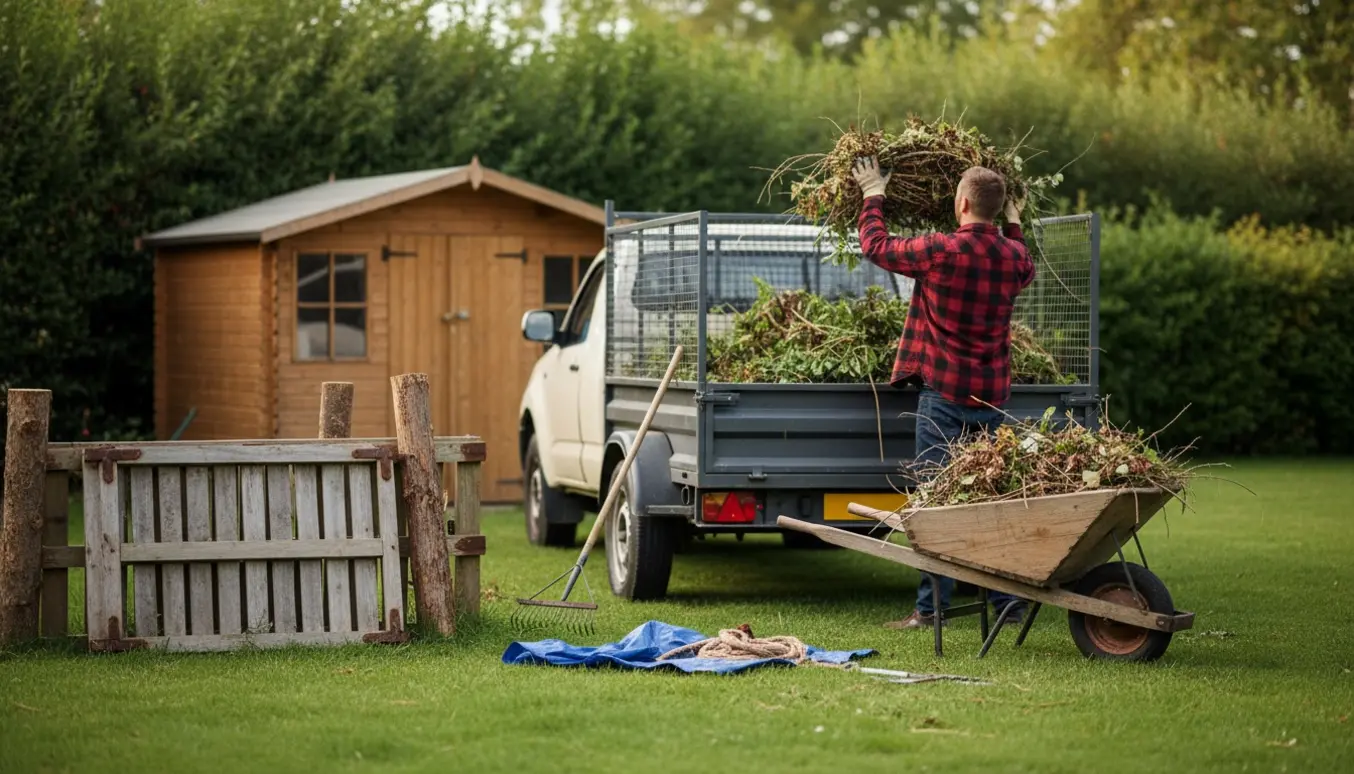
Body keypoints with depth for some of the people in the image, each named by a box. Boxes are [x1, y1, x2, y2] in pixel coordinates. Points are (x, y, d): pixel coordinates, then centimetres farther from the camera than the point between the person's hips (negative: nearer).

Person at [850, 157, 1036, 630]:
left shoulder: (941, 251, -14)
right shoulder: (1013, 255, 3)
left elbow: (876, 246, 0)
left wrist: (873, 197, 16)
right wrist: (1013, 223, 43)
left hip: (945, 391, -5)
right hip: (992, 394, 5)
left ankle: (931, 607, -3)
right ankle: (1008, 602, 14)